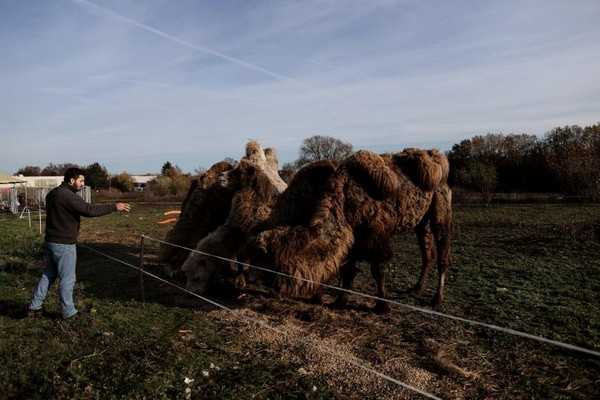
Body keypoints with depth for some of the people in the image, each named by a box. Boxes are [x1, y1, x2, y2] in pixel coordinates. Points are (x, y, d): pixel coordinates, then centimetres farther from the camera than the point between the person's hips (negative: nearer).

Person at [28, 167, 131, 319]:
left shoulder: (53, 193, 11)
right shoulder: (68, 196, -20)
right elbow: (89, 210, -27)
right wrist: (114, 207, -24)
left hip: (51, 241, 9)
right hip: (64, 244, -9)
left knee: (48, 275, 20)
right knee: (67, 279, 3)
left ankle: (35, 306, 27)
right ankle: (68, 312, 14)